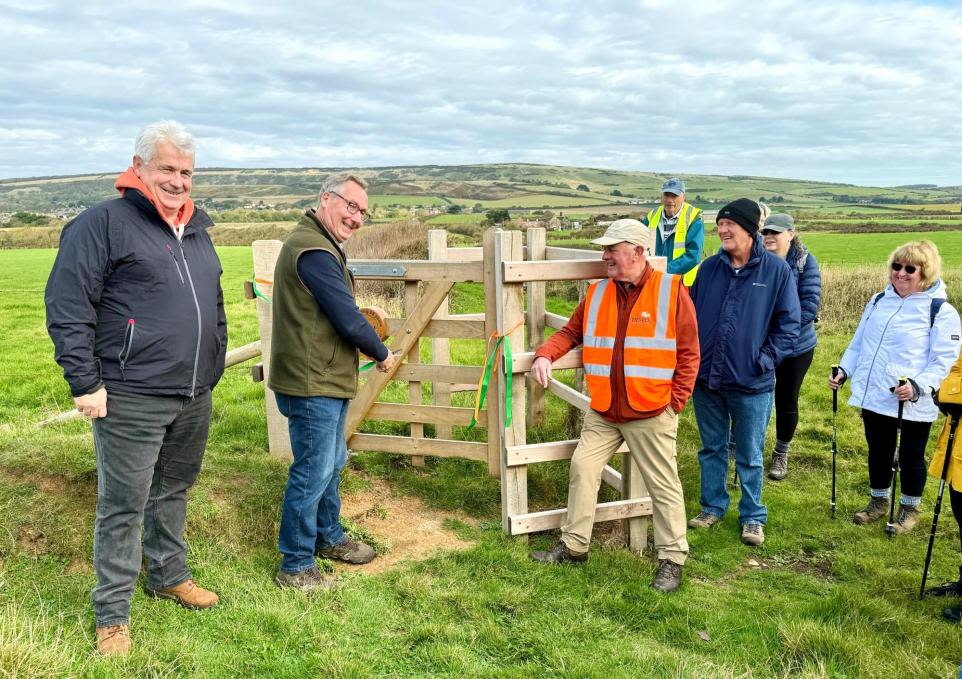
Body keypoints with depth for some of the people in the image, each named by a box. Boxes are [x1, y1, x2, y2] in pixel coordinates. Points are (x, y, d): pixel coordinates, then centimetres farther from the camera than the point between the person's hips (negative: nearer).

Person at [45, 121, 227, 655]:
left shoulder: (197, 230, 13)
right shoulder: (104, 223, -10)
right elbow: (67, 307, -12)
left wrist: (213, 369, 20)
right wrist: (85, 383, -15)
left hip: (195, 399, 7)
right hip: (131, 400, -7)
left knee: (174, 491, 20)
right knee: (123, 506, 3)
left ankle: (170, 575, 38)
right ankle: (113, 613, 17)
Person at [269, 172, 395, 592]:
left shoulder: (321, 247, 14)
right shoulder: (313, 251, -22)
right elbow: (349, 321, -22)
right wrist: (382, 355, -8)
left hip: (325, 382, 11)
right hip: (313, 384, -11)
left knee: (332, 463, 23)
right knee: (312, 473, -1)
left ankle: (329, 537, 40)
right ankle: (295, 567, 13)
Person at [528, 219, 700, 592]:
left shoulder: (671, 290, -8)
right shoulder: (598, 292, 6)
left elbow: (688, 352, -6)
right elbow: (571, 332, 15)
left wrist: (676, 401, -9)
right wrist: (545, 354, -4)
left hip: (651, 414, -5)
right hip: (602, 412, 5)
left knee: (664, 486, 6)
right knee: (582, 469, 7)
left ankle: (672, 558, 20)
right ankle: (574, 545, 23)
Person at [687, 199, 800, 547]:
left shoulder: (776, 269, -7)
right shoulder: (710, 267, 3)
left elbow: (788, 322, -3)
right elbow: (691, 314, 10)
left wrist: (767, 358, -12)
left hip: (751, 383, -3)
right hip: (706, 378, 3)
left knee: (749, 455, 10)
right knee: (712, 448, 17)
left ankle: (752, 516, 26)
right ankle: (713, 506, 33)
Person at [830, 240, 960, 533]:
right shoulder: (878, 301, 9)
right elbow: (858, 343, 16)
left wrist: (918, 386, -27)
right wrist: (844, 370, 3)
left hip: (913, 404, -4)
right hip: (874, 398, 5)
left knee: (911, 457, 12)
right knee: (878, 452, 18)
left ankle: (909, 508, 33)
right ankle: (878, 501, 38)